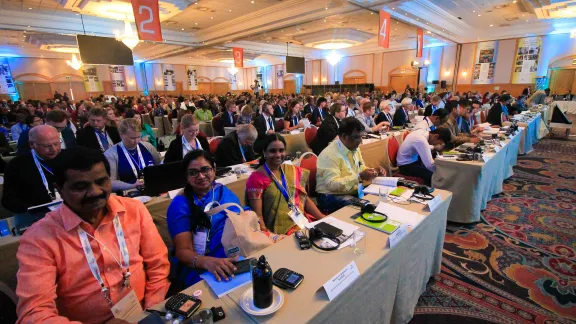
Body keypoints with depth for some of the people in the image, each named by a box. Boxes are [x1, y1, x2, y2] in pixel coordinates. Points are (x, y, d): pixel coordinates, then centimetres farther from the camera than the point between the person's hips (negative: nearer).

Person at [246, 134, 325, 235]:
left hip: (304, 221, 6)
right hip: (280, 231, -5)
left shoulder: (294, 171, 10)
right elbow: (258, 214, -9)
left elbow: (305, 199, 12)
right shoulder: (256, 178, -7)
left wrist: (323, 219, 0)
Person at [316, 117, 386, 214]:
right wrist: (360, 177, -31)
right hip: (333, 197, -8)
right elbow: (332, 184, -28)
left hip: (355, 193, 8)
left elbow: (360, 169, 21)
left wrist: (374, 172, 0)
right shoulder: (329, 154, -22)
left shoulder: (354, 148, 7)